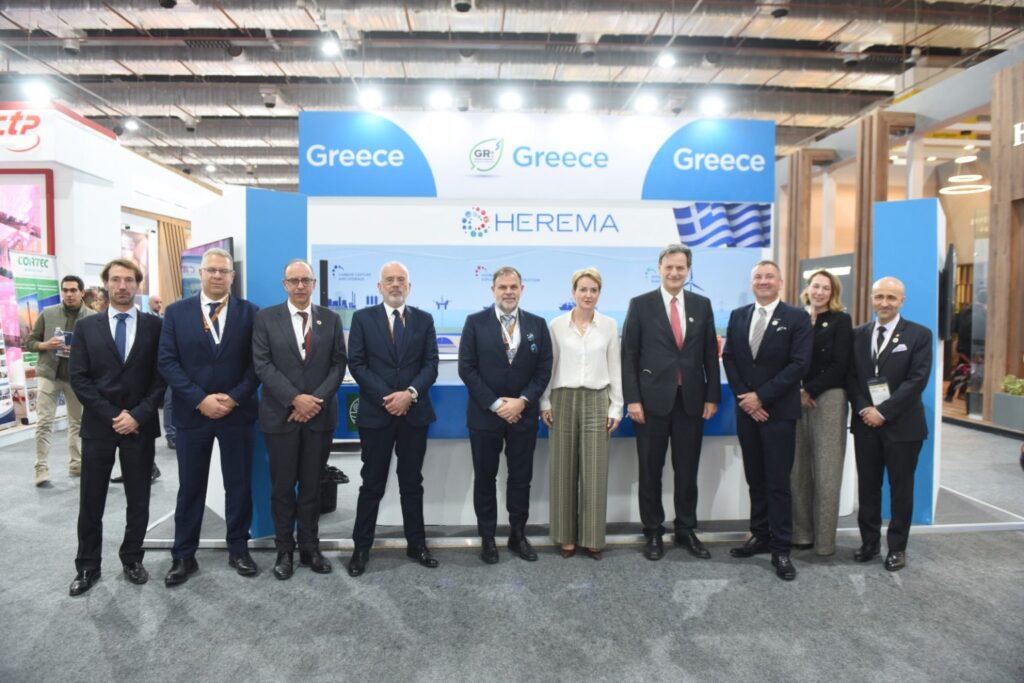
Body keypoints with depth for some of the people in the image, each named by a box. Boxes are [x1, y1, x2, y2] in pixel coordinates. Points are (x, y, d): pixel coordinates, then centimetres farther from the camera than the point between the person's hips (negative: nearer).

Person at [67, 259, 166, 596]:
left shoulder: (155, 325, 2)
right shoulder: (86, 326, 5)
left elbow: (162, 377, -2)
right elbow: (79, 378, -1)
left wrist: (138, 415, -12)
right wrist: (112, 415, -11)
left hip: (140, 425, -1)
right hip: (98, 425, 1)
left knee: (138, 500, 9)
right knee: (91, 502, 8)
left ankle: (132, 560, 25)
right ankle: (87, 567, 22)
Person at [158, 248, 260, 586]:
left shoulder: (250, 312, 1)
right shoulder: (176, 312, 2)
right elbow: (167, 362, -4)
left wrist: (234, 398, -13)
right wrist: (200, 400, -13)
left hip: (237, 413, 0)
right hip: (192, 413, 0)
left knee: (239, 485, 9)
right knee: (190, 488, 10)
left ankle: (238, 549, 25)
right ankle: (183, 557, 23)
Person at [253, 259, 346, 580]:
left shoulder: (330, 319, 6)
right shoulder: (265, 318, 1)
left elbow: (338, 364, 1)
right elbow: (262, 365, -7)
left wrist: (316, 400, -11)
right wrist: (295, 399, -15)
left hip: (320, 415, 1)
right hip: (281, 415, -1)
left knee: (312, 486, 10)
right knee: (282, 486, 8)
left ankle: (310, 547, 21)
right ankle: (284, 550, 21)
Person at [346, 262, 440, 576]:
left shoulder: (424, 320, 7)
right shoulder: (362, 318, 2)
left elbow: (431, 364, 1)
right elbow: (356, 363, -5)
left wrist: (410, 393, -15)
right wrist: (386, 398, -14)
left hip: (414, 412, 2)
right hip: (375, 412, -2)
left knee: (412, 482, 11)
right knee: (372, 483, 6)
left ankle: (416, 544, 23)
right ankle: (361, 547, 19)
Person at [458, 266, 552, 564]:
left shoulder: (537, 324, 4)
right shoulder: (475, 322, -2)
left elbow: (544, 369, 1)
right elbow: (467, 368, -7)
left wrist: (522, 401, -12)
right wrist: (495, 404, -13)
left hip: (523, 414, 2)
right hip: (485, 414, -1)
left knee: (521, 478, 10)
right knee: (485, 478, 9)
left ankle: (518, 535, 26)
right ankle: (487, 538, 23)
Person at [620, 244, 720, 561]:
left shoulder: (702, 305, 8)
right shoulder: (640, 304, -1)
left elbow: (710, 354, 9)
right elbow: (629, 355, -4)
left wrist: (712, 396, 3)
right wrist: (632, 398, -10)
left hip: (691, 400, 2)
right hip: (653, 399, -2)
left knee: (687, 470, 11)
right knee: (651, 470, 8)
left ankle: (686, 531, 26)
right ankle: (653, 532, 21)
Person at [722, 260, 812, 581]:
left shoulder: (797, 317, -4)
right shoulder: (738, 316, 10)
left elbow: (799, 364, -12)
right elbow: (728, 358, 7)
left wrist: (761, 396, -15)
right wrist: (744, 397, -6)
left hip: (779, 411, -4)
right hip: (746, 410, 4)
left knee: (778, 482, 0)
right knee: (755, 479, 12)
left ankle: (781, 549, 9)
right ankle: (760, 536, 25)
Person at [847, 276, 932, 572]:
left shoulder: (919, 334, -3)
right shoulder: (858, 334, 8)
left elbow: (917, 379, -12)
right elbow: (850, 376, 5)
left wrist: (883, 412, -16)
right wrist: (864, 409, -10)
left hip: (902, 424, -3)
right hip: (866, 423, 3)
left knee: (901, 488, 8)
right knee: (867, 487, 10)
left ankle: (897, 547, 21)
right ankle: (869, 542, 23)